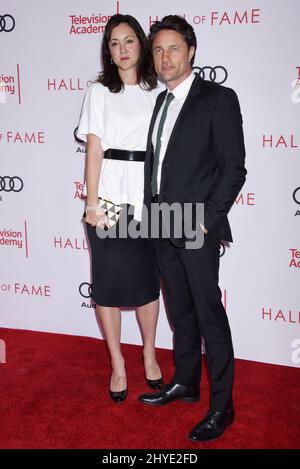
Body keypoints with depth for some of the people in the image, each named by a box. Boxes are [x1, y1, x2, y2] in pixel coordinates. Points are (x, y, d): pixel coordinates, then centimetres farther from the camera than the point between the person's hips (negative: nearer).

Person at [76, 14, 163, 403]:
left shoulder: (157, 94, 10)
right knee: (109, 281, 3)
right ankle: (117, 364, 19)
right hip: (110, 195, -2)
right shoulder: (99, 92, 4)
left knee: (148, 279, 9)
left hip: (149, 197, 2)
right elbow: (94, 150, -3)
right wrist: (92, 203, -10)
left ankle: (149, 355, 28)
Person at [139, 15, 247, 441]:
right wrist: (152, 208, 8)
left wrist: (206, 219, -16)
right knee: (180, 311, 18)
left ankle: (222, 407, 14)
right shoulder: (161, 101, 15)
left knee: (210, 316, 0)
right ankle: (185, 382, 34)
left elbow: (234, 169, -11)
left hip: (197, 229, -7)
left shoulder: (219, 99, -7)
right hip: (163, 228, 7)